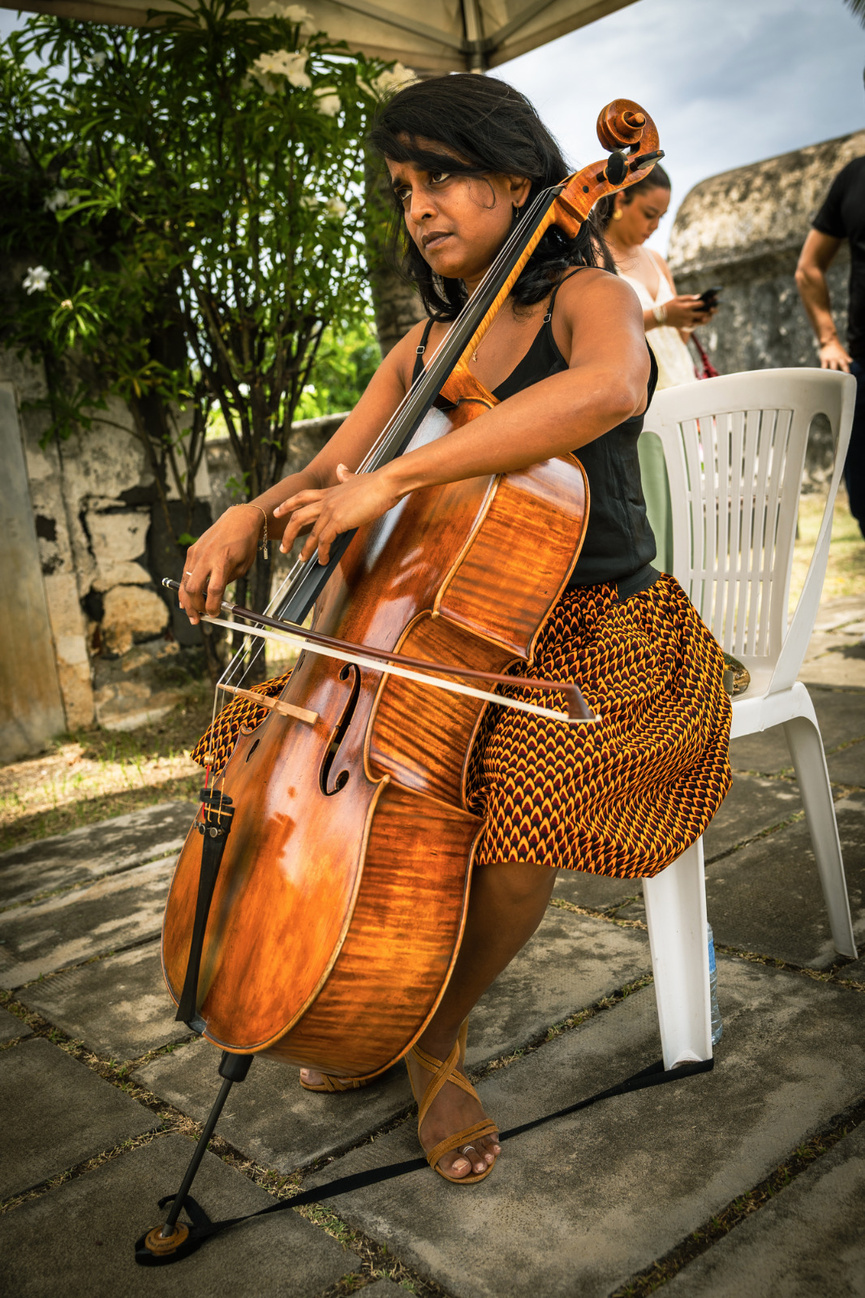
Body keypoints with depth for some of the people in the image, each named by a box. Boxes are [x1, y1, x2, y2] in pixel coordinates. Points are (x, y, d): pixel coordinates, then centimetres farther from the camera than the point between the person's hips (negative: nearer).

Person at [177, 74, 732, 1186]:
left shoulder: (586, 296, -7)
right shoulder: (423, 350, 13)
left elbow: (610, 387, -33)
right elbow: (326, 477, 10)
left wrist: (396, 477, -37)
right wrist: (246, 517, -14)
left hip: (597, 635, -6)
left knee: (513, 806, -34)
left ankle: (439, 1040, -2)